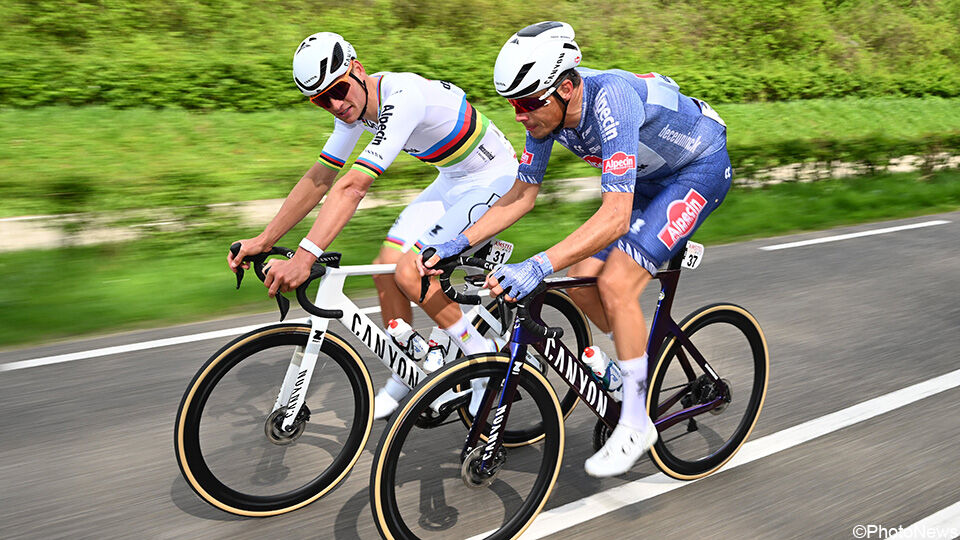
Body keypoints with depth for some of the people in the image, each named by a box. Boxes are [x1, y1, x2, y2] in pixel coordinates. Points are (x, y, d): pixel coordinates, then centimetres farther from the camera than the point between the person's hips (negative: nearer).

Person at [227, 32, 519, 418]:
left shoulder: (402, 97, -31)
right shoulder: (354, 107, -4)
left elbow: (352, 187, -40)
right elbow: (319, 178, 0)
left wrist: (304, 258, -45)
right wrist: (264, 240, -5)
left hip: (494, 178, -9)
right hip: (452, 180, 9)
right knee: (386, 267, -2)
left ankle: (484, 357, -1)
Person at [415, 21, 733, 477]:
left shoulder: (611, 101, -37)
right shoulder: (547, 110, -14)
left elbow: (615, 217, -44)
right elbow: (522, 194, -5)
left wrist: (537, 267, -53)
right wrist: (460, 243, -15)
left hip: (700, 169, -8)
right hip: (648, 177, 8)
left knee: (616, 284, -21)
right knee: (582, 283, -3)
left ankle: (635, 425, -7)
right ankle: (644, 361, 22)